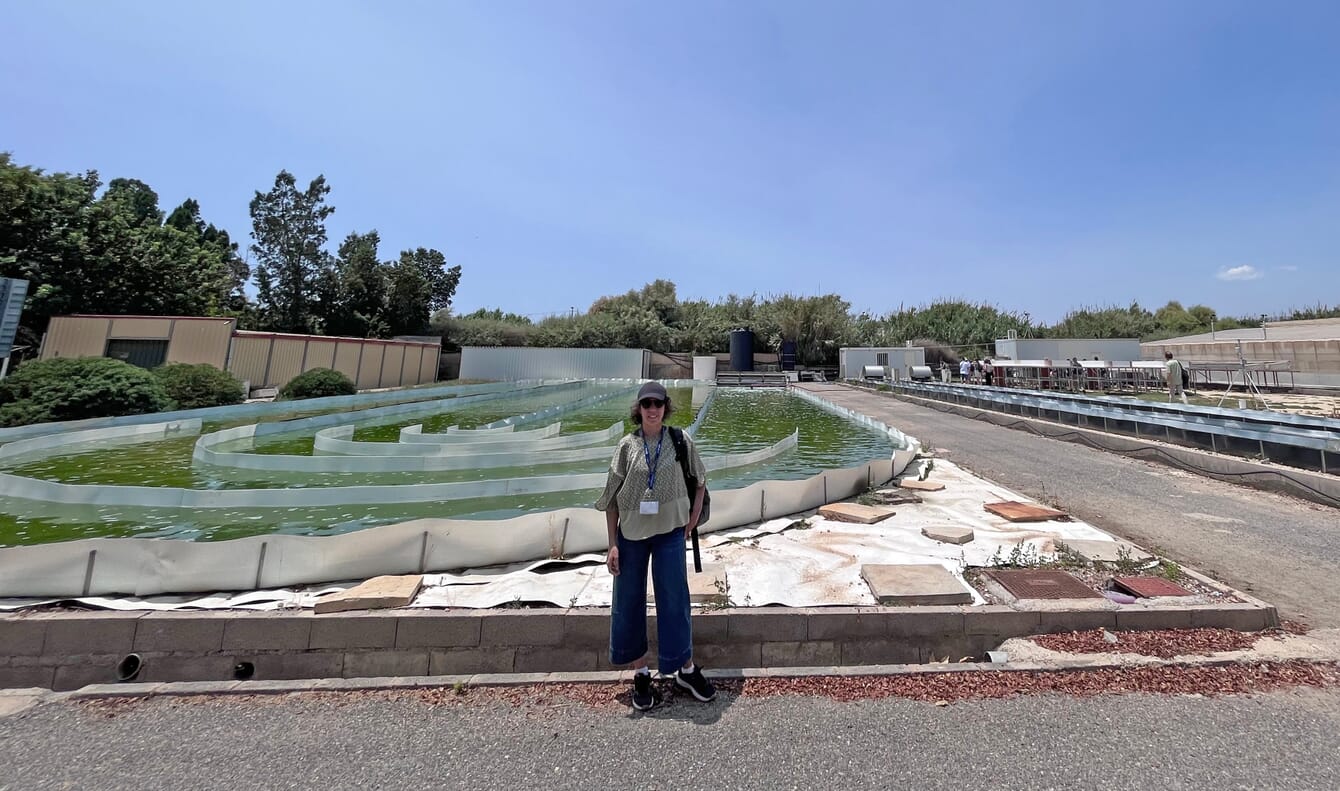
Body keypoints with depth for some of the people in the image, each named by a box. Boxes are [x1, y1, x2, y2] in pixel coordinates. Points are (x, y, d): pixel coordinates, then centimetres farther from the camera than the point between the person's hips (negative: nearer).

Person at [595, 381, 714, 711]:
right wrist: (613, 544, -3)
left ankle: (686, 668, 32)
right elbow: (611, 498, -2)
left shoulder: (680, 442, -5)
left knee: (674, 601, 8)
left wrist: (690, 524, 2)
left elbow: (699, 483, 7)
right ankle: (641, 673, 33)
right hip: (631, 534, 1)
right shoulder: (627, 445, -5)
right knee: (629, 603, 11)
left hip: (669, 534, -1)